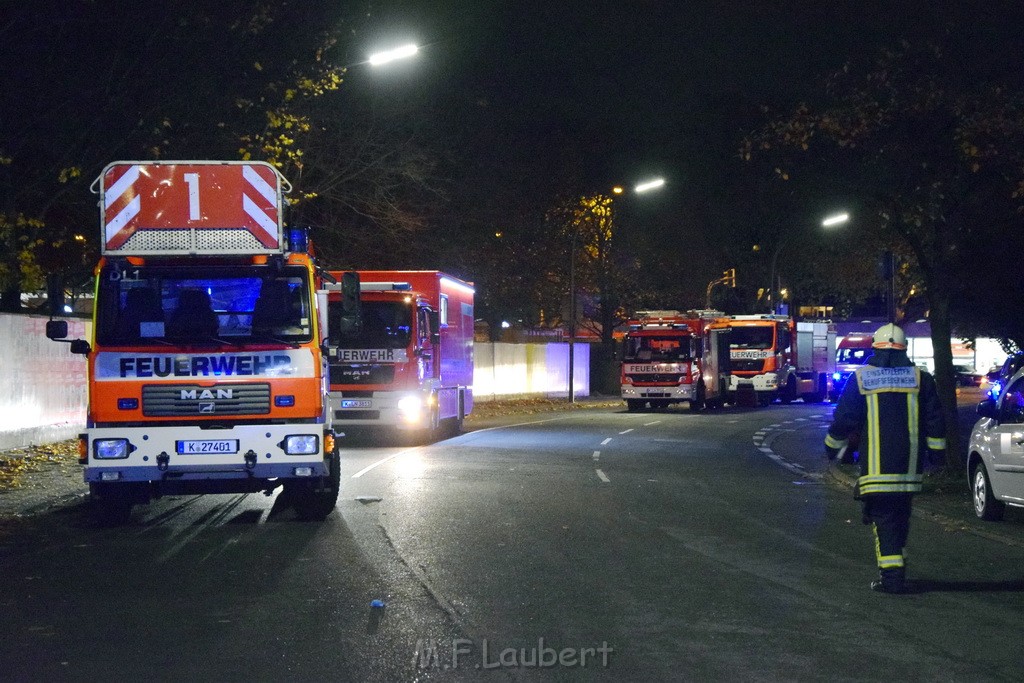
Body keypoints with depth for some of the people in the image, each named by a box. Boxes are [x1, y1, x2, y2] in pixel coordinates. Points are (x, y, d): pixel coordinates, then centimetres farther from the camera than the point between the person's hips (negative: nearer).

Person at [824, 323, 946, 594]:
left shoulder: (861, 379, 0)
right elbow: (935, 420, 6)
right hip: (910, 467, 3)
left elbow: (843, 419, 2)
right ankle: (896, 569, 20)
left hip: (875, 467, -3)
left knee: (883, 519, -2)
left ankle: (891, 575, -11)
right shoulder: (921, 379, 6)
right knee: (900, 518, 15)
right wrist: (936, 452, 15)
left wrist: (832, 447, 16)